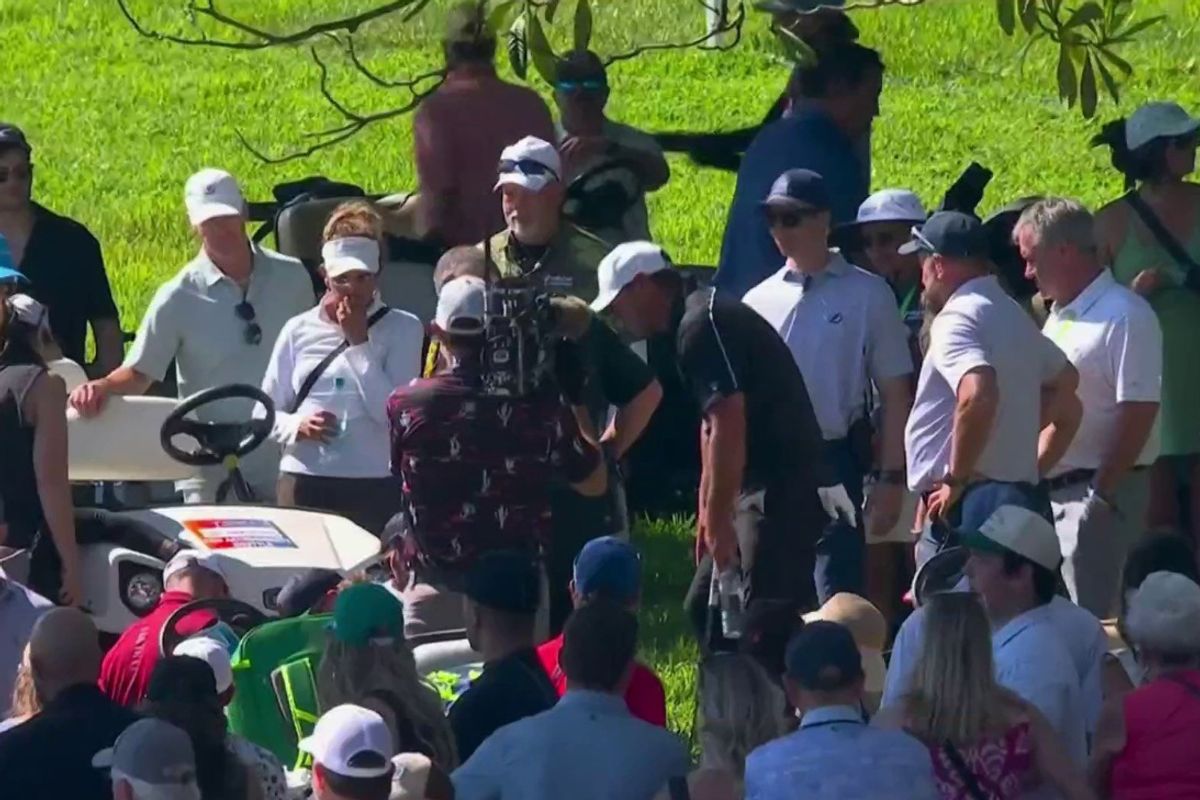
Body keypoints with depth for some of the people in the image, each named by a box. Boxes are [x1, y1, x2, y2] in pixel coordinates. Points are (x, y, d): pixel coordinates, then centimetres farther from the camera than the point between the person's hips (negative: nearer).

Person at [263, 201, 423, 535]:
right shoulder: (300, 331, 10)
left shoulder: (403, 329, 4)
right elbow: (266, 410, 13)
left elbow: (394, 412, -7)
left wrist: (360, 343, -7)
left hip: (375, 486, -2)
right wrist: (296, 426, -8)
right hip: (305, 482, 2)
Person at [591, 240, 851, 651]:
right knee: (705, 606, 15)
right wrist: (707, 511, 25)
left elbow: (728, 424, -22)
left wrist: (718, 517, -19)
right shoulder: (696, 322, 18)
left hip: (784, 490, -11)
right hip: (760, 487, 11)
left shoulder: (701, 326, -14)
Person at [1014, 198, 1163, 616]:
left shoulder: (1124, 316, -12)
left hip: (1099, 490, -9)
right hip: (1050, 491, 9)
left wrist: (1102, 493, -20)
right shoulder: (1059, 317, 17)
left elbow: (1139, 413, -18)